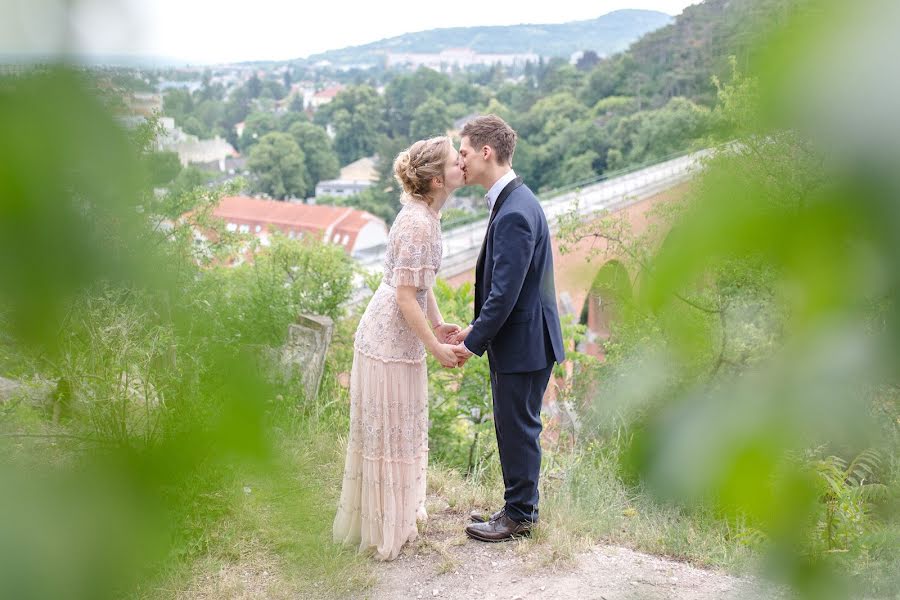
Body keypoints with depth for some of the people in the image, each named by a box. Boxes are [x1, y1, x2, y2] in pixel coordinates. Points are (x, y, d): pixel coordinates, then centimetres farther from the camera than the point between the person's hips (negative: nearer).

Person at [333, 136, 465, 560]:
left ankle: (392, 513, 37)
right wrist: (436, 348, -16)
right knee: (390, 432, 3)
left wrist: (438, 324, 14)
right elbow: (405, 297, -23)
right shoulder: (419, 224, -23)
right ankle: (383, 530, 18)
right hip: (392, 341, -10)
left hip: (391, 334, 10)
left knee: (396, 428, 21)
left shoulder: (423, 214, 7)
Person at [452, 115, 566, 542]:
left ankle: (519, 516, 19)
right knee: (512, 426, 18)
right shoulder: (512, 202, 10)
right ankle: (518, 507, 32)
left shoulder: (514, 213, -23)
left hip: (523, 342, -10)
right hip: (516, 340, 10)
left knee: (518, 428, 4)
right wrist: (477, 328, 13)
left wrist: (474, 342, -16)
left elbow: (505, 292, -24)